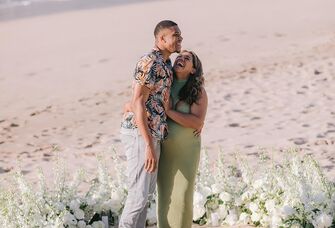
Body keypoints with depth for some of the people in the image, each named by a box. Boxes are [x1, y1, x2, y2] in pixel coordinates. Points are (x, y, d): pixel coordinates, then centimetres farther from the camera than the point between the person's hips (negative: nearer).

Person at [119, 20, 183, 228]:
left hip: (150, 135, 10)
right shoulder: (150, 63, -15)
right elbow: (137, 103, -21)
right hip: (141, 135, -10)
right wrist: (150, 146, -25)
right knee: (139, 194, -7)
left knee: (146, 191, 13)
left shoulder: (164, 64, 17)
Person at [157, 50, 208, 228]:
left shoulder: (198, 92, -5)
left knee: (183, 194, -3)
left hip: (186, 149, -2)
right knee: (164, 193, 3)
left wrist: (169, 111, -20)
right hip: (163, 148, 2)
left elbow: (197, 122, -17)